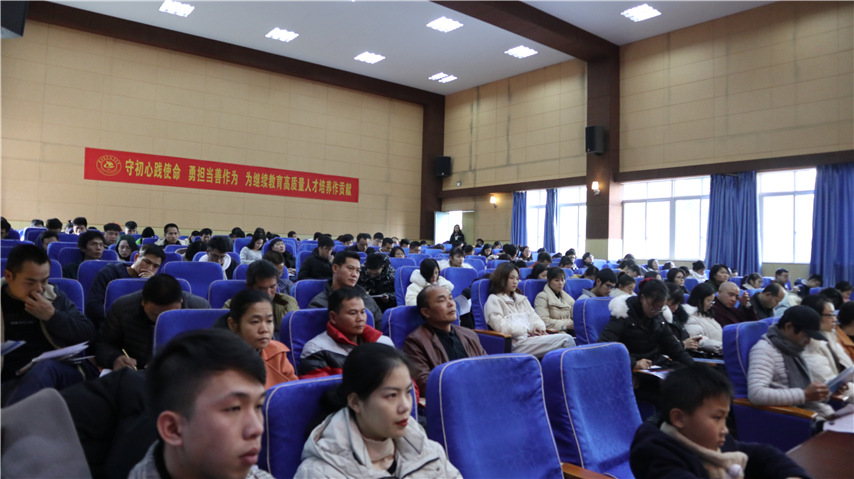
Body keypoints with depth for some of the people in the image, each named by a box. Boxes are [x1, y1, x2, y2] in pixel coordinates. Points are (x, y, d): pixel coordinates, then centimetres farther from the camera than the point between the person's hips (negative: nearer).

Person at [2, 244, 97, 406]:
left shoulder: (54, 295, 13)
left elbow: (88, 334, 7)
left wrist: (52, 316, -6)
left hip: (63, 372, 2)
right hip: (13, 381, -2)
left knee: (45, 367, -34)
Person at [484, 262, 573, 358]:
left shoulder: (521, 298, 31)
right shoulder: (494, 300, 7)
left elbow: (533, 316, 22)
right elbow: (500, 325, -6)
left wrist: (538, 327, -3)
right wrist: (526, 330, -9)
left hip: (531, 336, 7)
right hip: (516, 343, -7)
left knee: (567, 338, -24)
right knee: (566, 340, -25)